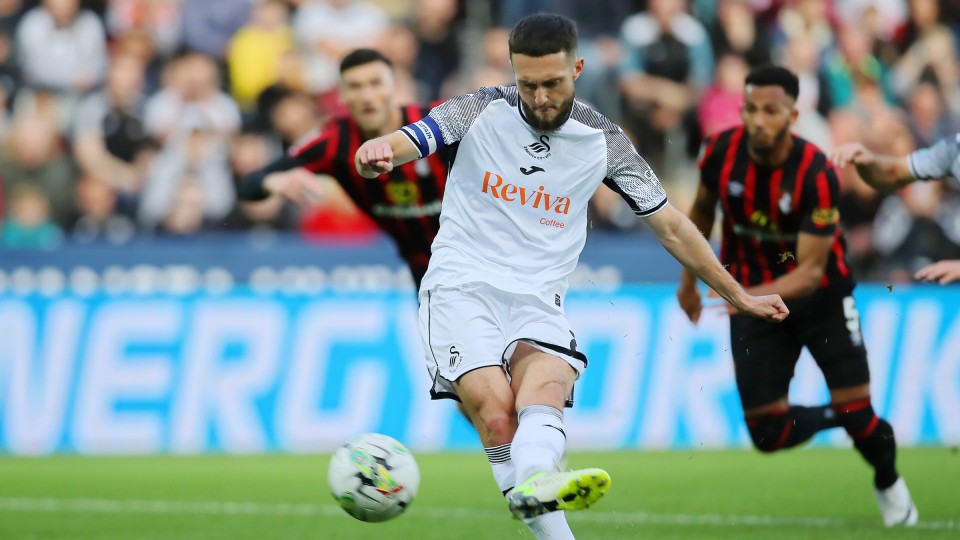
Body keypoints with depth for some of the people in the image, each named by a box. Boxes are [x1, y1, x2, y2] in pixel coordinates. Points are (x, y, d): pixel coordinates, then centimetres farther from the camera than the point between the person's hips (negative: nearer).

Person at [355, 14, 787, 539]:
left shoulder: (603, 142, 7)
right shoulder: (482, 111, 2)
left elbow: (670, 225, 16)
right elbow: (401, 145, -7)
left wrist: (737, 295, 20)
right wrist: (376, 153, -33)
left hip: (537, 300, 1)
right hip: (461, 285, -1)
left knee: (546, 383, -33)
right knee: (496, 411, -27)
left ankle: (535, 484, -62)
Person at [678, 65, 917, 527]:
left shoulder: (817, 175, -26)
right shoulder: (721, 152, -14)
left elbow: (811, 270, -27)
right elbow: (702, 211, 9)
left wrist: (758, 295, -44)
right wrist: (690, 278, 16)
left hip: (821, 296, -3)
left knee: (857, 415, -8)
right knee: (768, 434, -5)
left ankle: (889, 484, 26)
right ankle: (835, 417, 27)